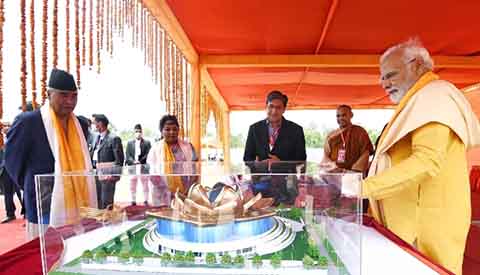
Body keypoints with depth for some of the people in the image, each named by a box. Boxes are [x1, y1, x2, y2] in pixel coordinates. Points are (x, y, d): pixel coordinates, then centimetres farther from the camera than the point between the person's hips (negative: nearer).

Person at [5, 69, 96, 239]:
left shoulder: (80, 123, 7)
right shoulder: (28, 121, -10)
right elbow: (11, 161, -1)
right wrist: (36, 189, 7)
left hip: (80, 210, 5)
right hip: (46, 212, -5)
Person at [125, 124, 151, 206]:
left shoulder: (147, 143, 6)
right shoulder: (130, 143, 13)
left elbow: (148, 155, -2)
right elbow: (127, 155, 6)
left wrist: (140, 161, -14)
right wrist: (133, 161, -11)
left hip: (143, 167, -2)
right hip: (132, 167, 2)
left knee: (145, 185, 3)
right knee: (132, 186, 4)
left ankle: (146, 201, 10)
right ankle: (133, 201, 13)